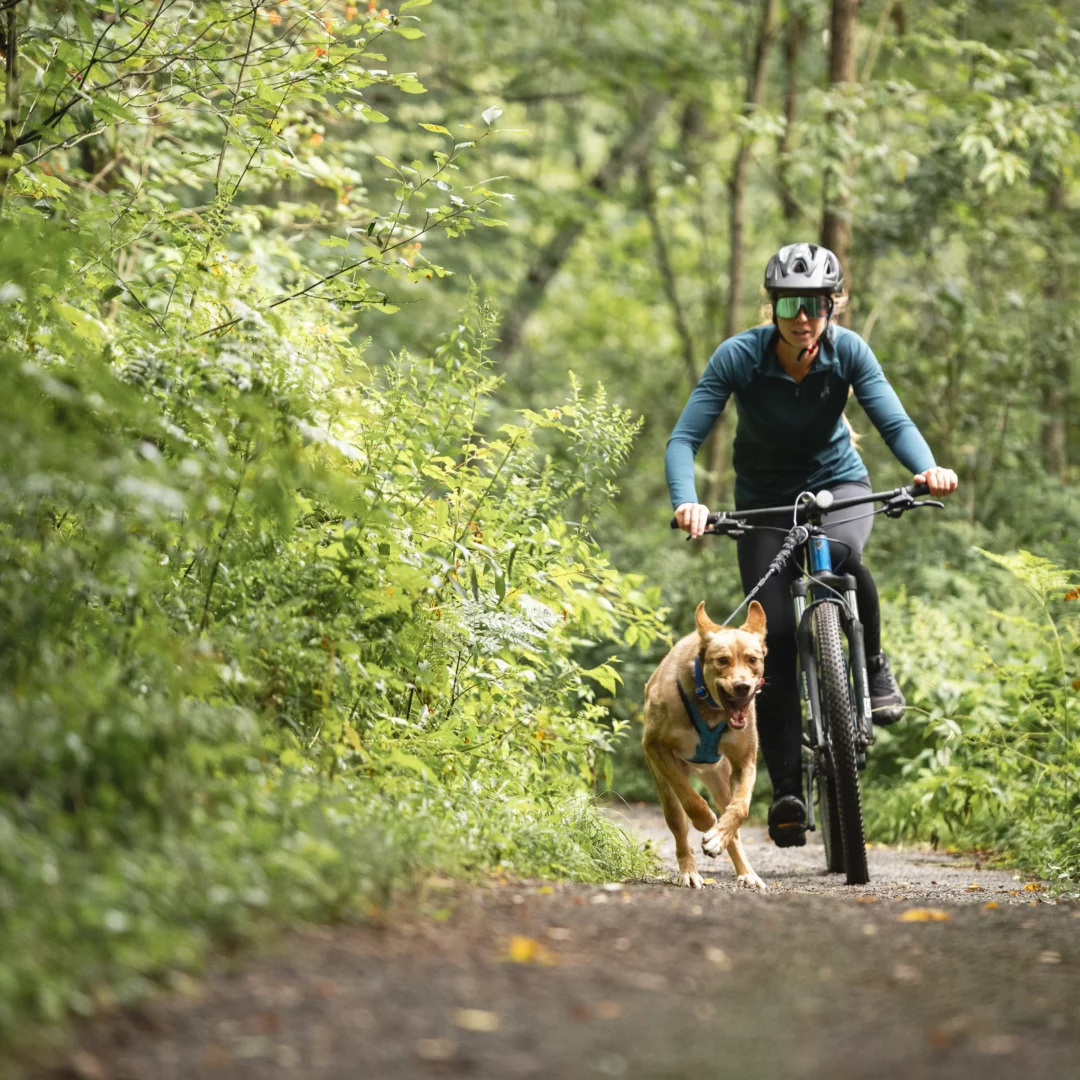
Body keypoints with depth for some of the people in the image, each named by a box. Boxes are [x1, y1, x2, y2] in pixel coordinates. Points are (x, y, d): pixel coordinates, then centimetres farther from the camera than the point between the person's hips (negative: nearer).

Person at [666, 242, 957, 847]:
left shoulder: (848, 351, -17)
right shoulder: (739, 358, -20)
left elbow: (894, 421, -22)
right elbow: (685, 439, -22)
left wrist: (928, 467, -43)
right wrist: (687, 502, -41)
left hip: (837, 484, 0)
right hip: (765, 499, 0)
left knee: (839, 554, -37)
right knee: (775, 640, -13)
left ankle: (873, 664, -9)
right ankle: (787, 792, -8)